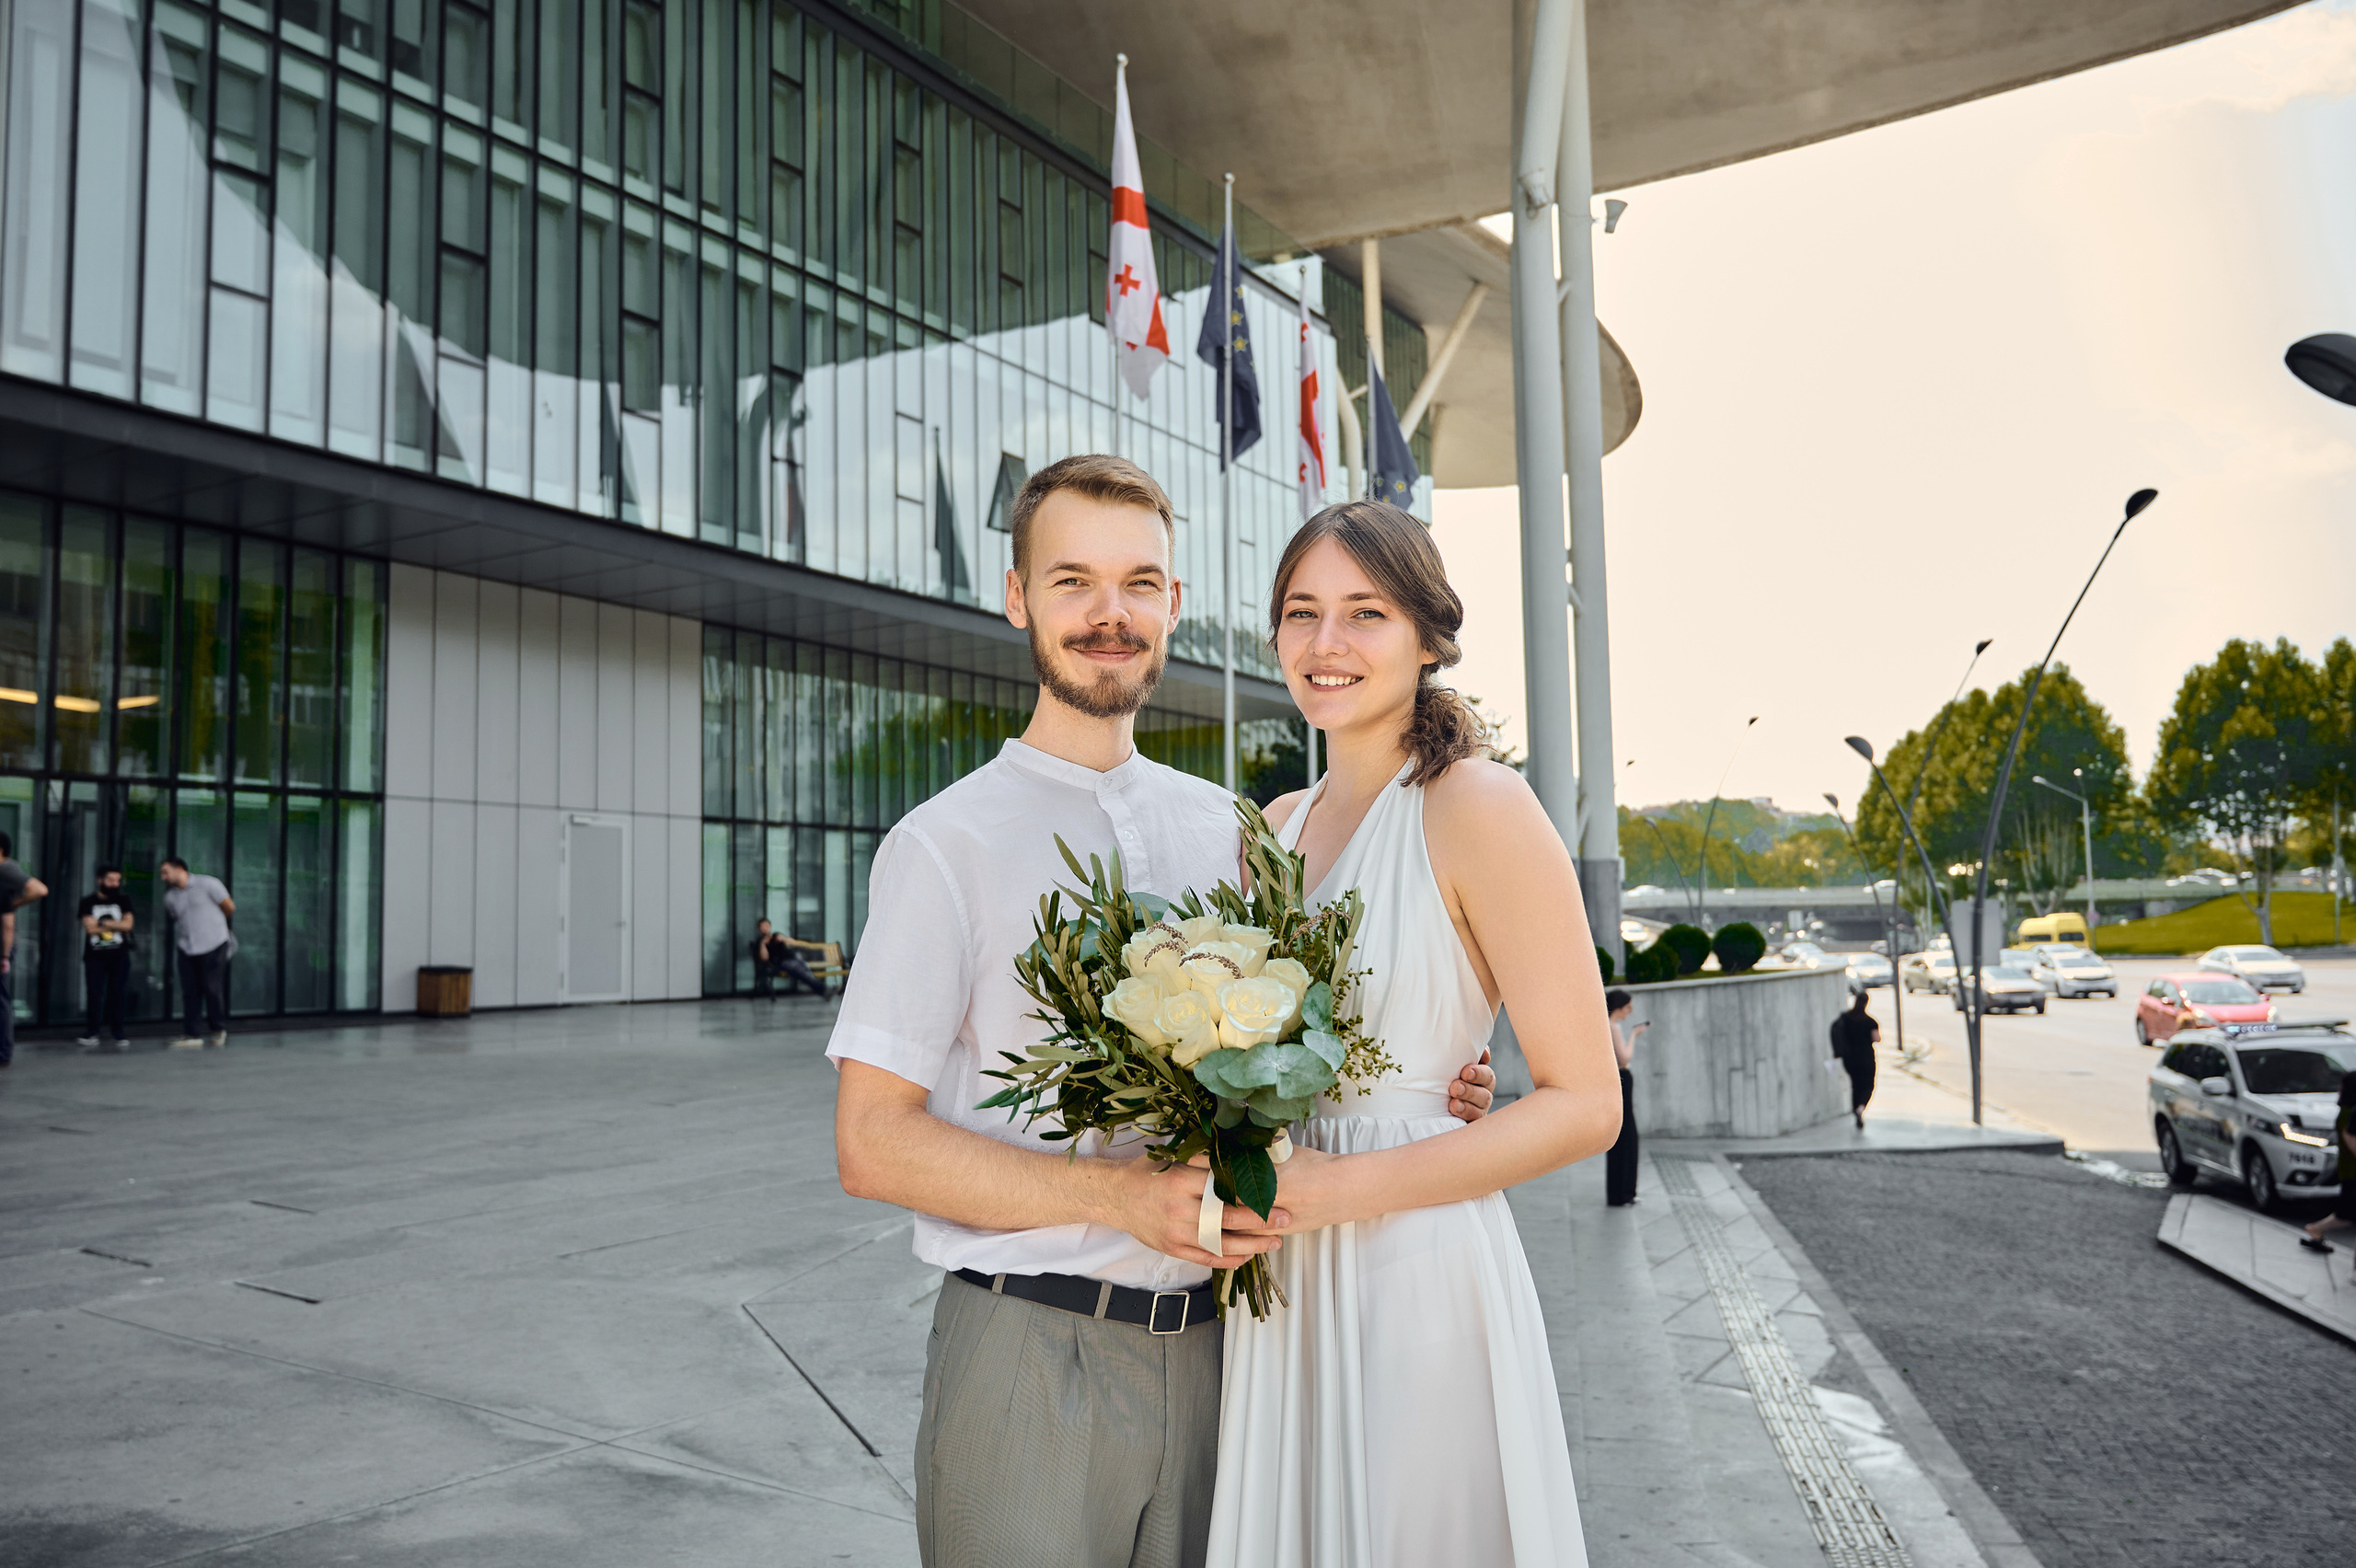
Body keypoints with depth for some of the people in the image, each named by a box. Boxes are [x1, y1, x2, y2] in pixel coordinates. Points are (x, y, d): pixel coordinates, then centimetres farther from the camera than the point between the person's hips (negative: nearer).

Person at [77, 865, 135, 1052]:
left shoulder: (123, 900, 9)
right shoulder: (88, 901, 4)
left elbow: (127, 924, -3)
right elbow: (90, 928, -7)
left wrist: (103, 922, -10)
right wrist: (117, 925, -4)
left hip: (119, 955, 1)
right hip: (95, 956, -1)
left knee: (117, 995, -2)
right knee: (94, 995, -6)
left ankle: (116, 1035, 2)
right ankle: (91, 1034, 0)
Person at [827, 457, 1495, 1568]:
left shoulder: (1224, 830, 8)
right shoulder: (946, 845, -7)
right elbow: (873, 1143, -11)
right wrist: (1122, 1195, -20)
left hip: (1205, 1345, 5)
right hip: (1031, 1354, -4)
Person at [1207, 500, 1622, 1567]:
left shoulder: (1478, 808, -12)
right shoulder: (1273, 828, 8)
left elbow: (1585, 1105, -14)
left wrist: (1340, 1188, -18)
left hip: (1417, 1273, -6)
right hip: (1277, 1283, 6)